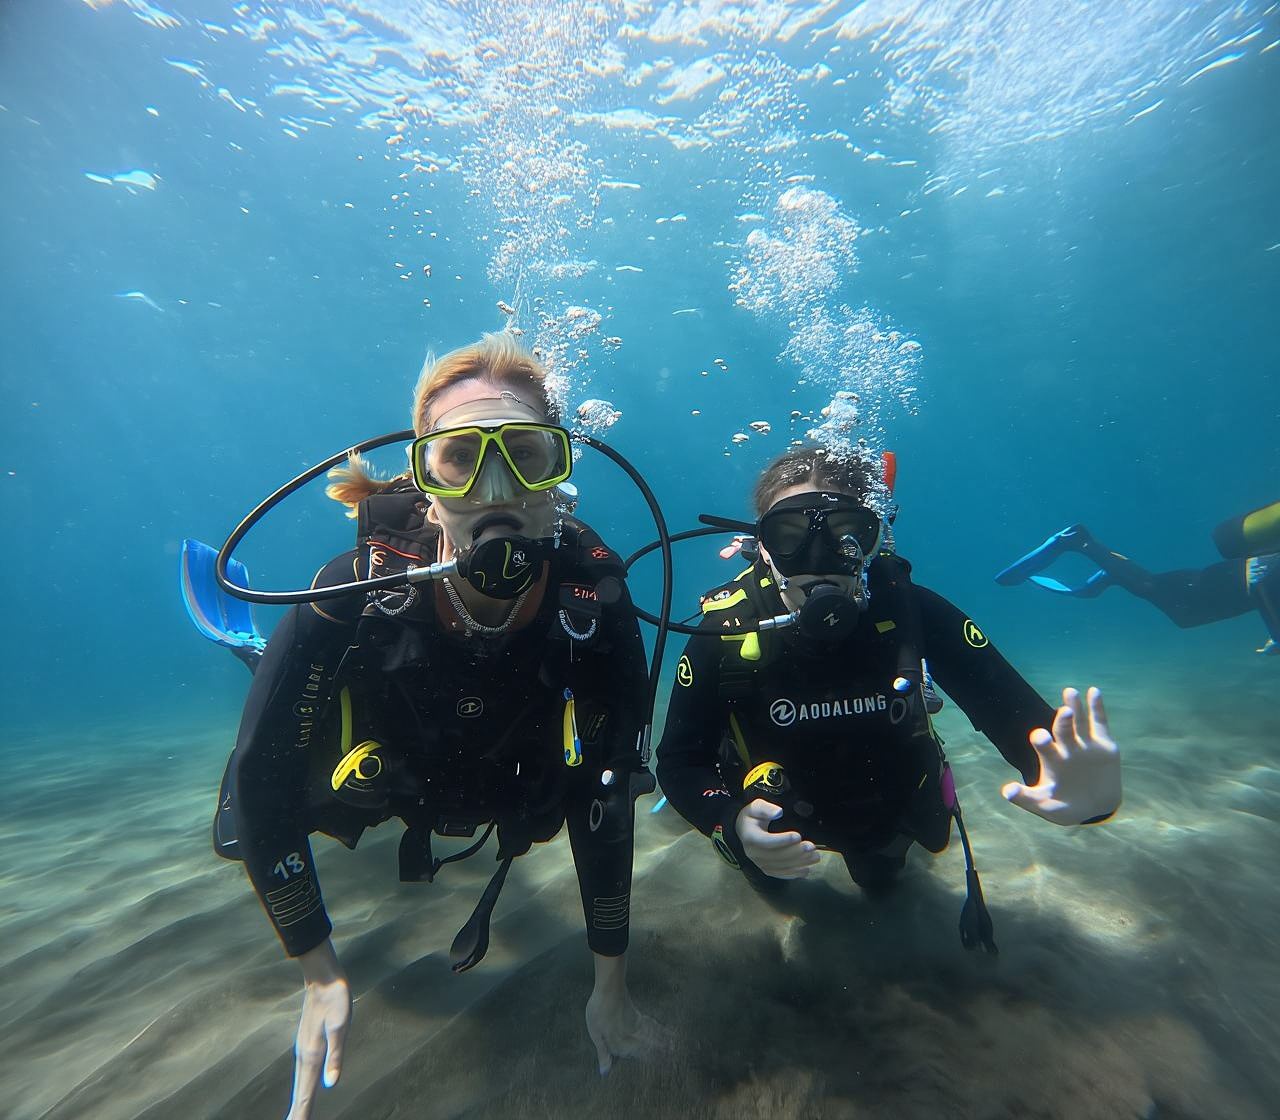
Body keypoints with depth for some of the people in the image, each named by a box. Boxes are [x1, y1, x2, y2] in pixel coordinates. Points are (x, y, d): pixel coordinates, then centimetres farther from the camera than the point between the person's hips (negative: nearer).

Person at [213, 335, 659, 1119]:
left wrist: (611, 983, -13)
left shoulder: (595, 607, -37)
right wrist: (320, 972, -16)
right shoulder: (354, 598, -40)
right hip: (380, 778, 0)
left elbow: (607, 799, -24)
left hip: (511, 794, 1)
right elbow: (263, 780, -24)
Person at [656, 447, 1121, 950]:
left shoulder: (911, 612, -33)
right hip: (775, 818, -1)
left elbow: (1018, 716, -37)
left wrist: (1083, 787, -59)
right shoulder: (725, 632, -35)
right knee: (767, 877, 32)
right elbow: (678, 761, -29)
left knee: (880, 880, 35)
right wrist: (733, 824, -48)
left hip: (886, 807, 1)